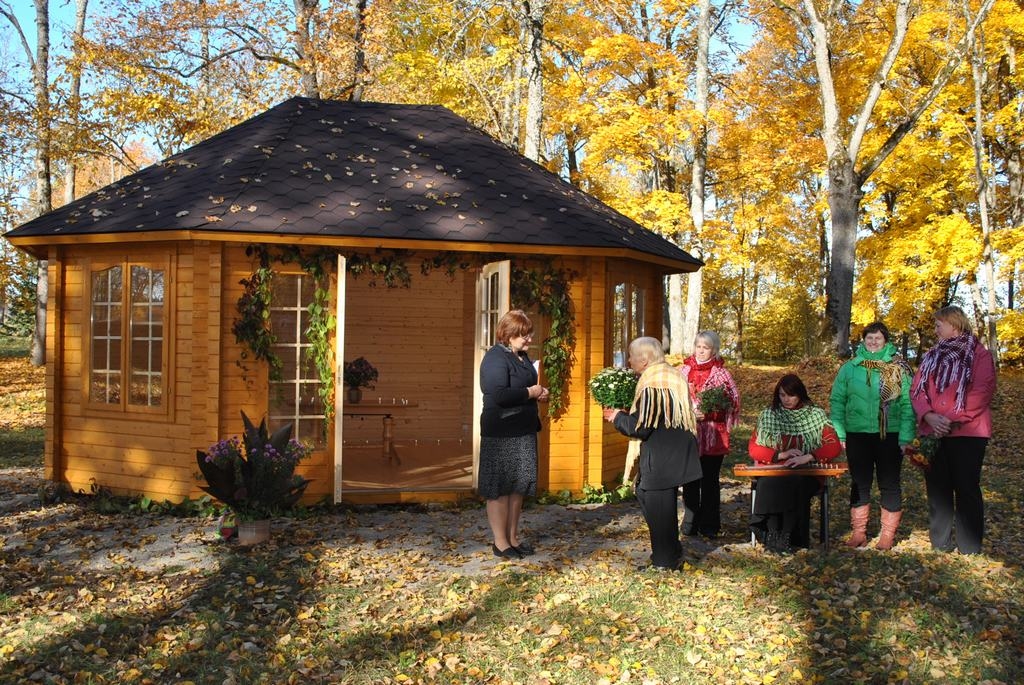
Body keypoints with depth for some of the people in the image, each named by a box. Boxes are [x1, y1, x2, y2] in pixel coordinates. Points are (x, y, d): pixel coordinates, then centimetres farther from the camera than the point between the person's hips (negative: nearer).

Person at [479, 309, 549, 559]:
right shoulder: (495, 358, -16)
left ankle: (513, 537, 23)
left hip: (524, 432, 9)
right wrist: (531, 393, -16)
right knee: (500, 488, 0)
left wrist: (539, 393, 7)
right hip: (502, 434, -9)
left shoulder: (522, 356, 13)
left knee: (519, 486, 13)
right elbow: (499, 395, -27)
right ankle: (500, 542, 8)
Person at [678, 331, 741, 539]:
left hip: (713, 436, -2)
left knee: (710, 481, 4)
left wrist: (708, 414, -15)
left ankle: (709, 525, 13)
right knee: (690, 480, 5)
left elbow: (732, 403, -4)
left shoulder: (721, 373, 0)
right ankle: (690, 522, 16)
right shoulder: (684, 370, 6)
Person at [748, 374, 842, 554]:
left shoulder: (816, 415, 7)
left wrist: (808, 457, -17)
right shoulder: (768, 415, 12)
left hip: (806, 473, -1)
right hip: (773, 470, 1)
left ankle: (788, 537, -31)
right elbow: (753, 449, 8)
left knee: (795, 484, -37)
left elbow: (834, 447, -1)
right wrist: (781, 455, -8)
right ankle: (772, 534, -33)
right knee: (769, 484, -35)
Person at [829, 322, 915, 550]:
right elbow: (837, 401, 5)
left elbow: (908, 404, -3)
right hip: (857, 435, 2)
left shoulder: (899, 368, 1)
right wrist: (839, 434, -3)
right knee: (860, 484, 9)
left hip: (890, 435, -1)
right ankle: (858, 532, 17)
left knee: (889, 485, 5)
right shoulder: (850, 368, 4)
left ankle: (888, 535, 13)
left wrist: (906, 437, -11)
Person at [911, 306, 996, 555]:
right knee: (937, 490, 7)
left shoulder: (980, 354, 1)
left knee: (967, 490, -3)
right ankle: (940, 547, 14)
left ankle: (970, 549, 1)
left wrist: (953, 420, -18)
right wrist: (930, 416, -11)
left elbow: (982, 391, -11)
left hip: (967, 432, -5)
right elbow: (917, 389, 7)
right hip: (932, 433, 5)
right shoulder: (931, 356, 16)